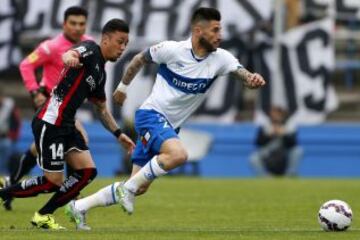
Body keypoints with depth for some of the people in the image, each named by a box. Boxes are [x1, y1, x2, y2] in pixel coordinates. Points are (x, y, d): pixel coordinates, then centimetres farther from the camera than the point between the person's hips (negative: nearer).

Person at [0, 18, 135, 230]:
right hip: (50, 124, -9)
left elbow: (101, 109, 31)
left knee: (88, 172, 0)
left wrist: (119, 134, 25)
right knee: (53, 183, -7)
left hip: (66, 125, 9)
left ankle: (43, 216, 10)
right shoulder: (91, 50, -8)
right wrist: (69, 58, -55)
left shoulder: (100, 72, 18)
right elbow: (70, 54, -31)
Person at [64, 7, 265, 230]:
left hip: (170, 126, 6)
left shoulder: (220, 58, -4)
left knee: (139, 187, 7)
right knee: (178, 154, -34)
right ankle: (128, 188, -16)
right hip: (152, 114, -6)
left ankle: (79, 207, 20)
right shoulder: (172, 49, -14)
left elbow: (243, 74, -16)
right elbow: (140, 59, 2)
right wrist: (123, 86, 14)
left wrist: (253, 79, -39)